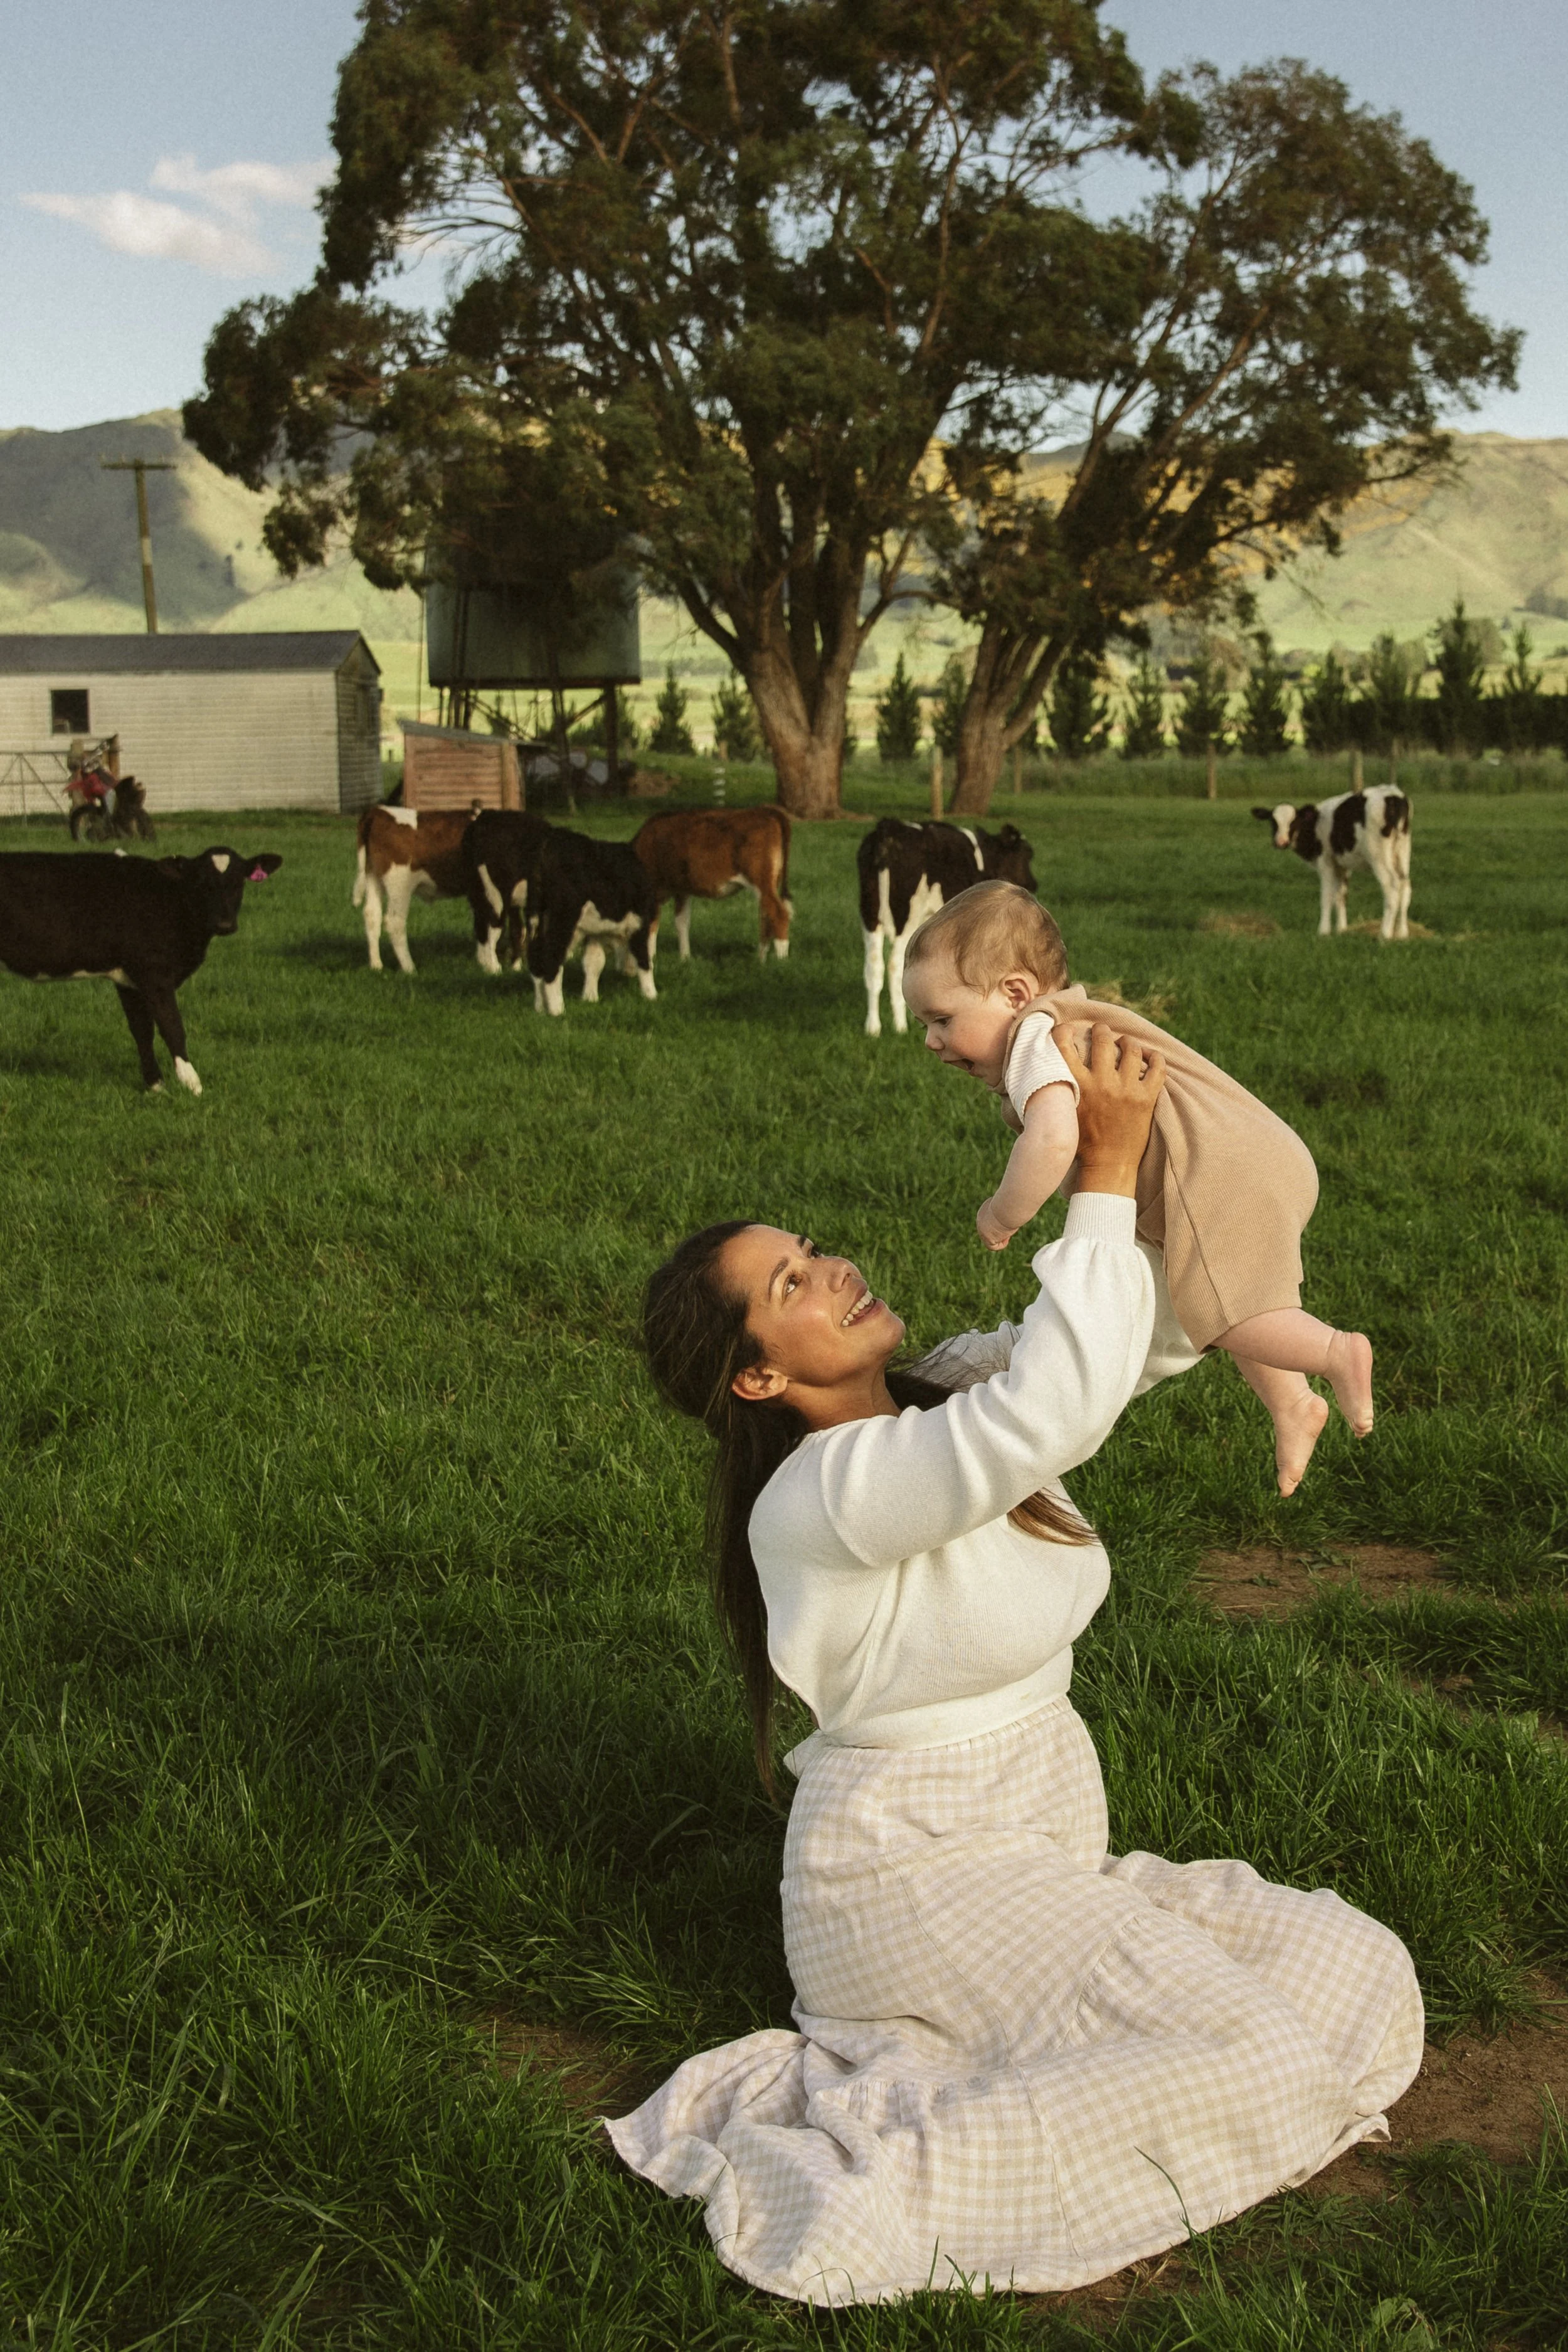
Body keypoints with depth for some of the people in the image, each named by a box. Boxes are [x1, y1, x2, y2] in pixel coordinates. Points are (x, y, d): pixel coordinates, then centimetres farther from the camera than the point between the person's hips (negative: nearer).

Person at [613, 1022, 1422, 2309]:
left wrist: (1127, 1167, -6)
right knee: (1243, 2069, -24)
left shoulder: (948, 1395, 3)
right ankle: (879, 2174, -16)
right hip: (913, 1876, -9)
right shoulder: (820, 1494, -23)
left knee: (1360, 1980, -1)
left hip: (1043, 1850, 9)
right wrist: (1106, 1176, -30)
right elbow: (1052, 1412, -37)